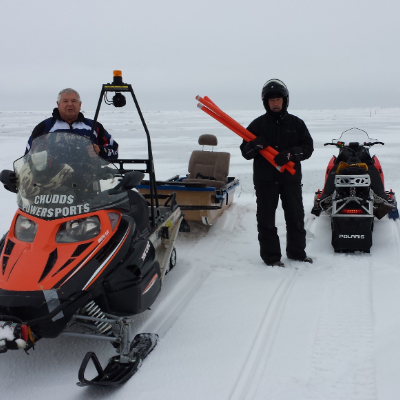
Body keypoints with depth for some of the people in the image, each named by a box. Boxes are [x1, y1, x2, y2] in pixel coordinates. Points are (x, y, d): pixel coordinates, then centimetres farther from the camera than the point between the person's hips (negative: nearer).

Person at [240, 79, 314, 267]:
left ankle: (297, 251, 27)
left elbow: (308, 147, 1)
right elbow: (245, 152, 1)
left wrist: (289, 154, -17)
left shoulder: (296, 123, 6)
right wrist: (255, 145, -21)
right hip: (265, 179, -1)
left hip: (291, 178, 2)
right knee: (266, 219, 2)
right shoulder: (257, 124, 3)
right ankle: (271, 255, 13)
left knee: (296, 217, 11)